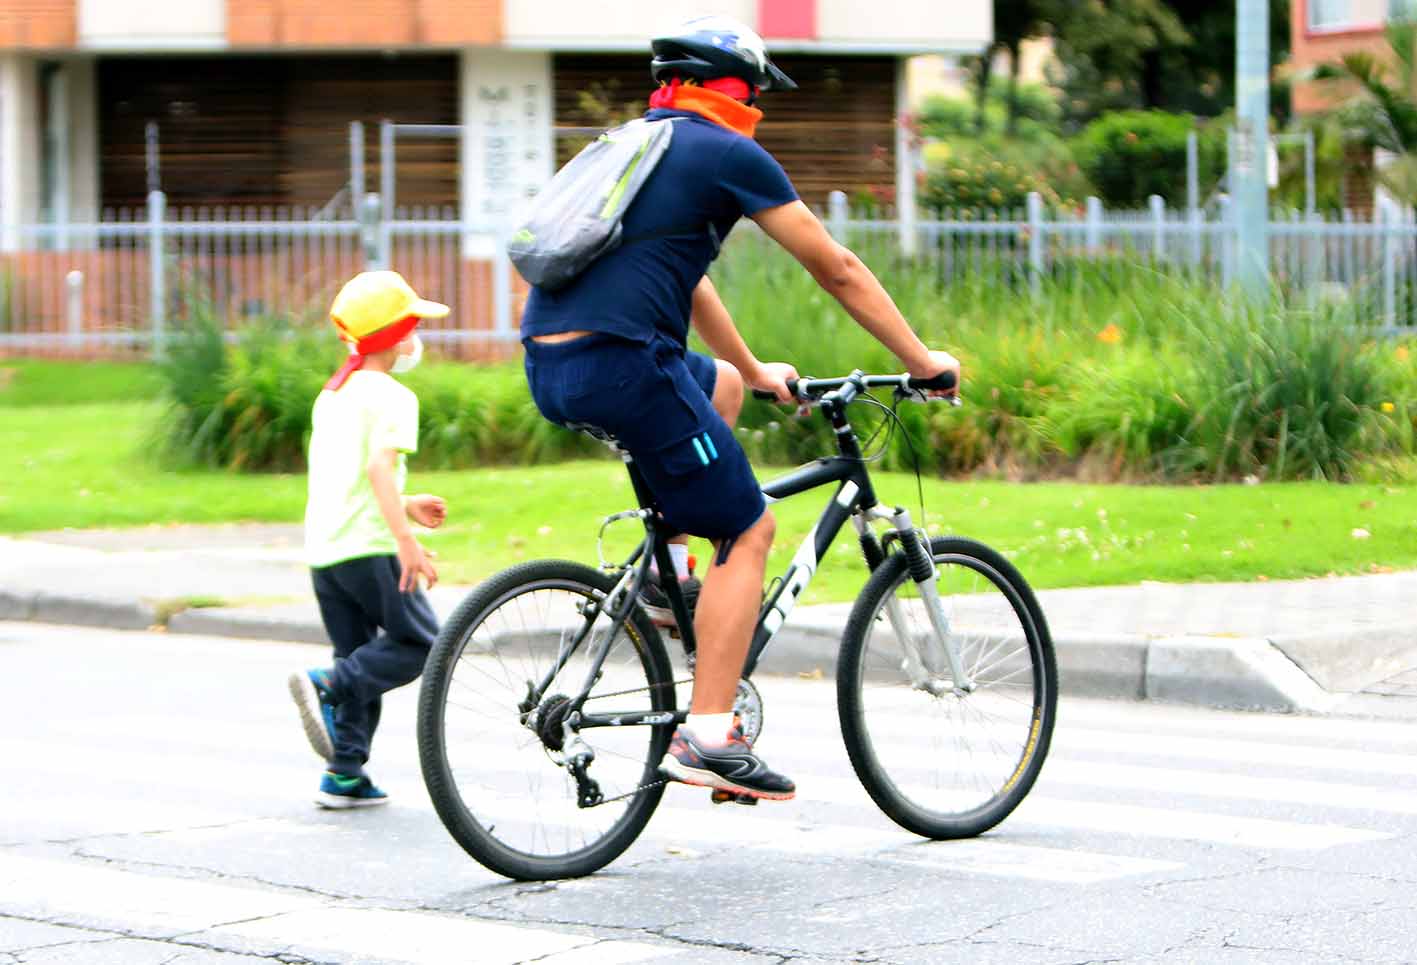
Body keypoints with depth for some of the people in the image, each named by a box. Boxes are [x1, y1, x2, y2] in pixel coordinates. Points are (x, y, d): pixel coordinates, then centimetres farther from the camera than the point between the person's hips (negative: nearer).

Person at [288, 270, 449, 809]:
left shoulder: (331, 395, 20)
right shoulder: (391, 396, -7)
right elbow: (379, 465, -21)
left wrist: (405, 507, 28)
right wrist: (406, 539, -27)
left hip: (322, 550, 8)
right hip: (367, 547, -8)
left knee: (360, 659, 14)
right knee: (418, 643, -1)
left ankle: (346, 774, 9)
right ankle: (327, 686, -19)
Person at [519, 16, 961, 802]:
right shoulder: (727, 154, 2)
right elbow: (837, 271, 5)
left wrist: (756, 371, 48)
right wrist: (921, 360, 15)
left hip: (549, 367, 9)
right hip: (620, 363, -9)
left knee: (720, 384, 35)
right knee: (748, 531, 1)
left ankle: (672, 569, 24)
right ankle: (707, 736, -8)